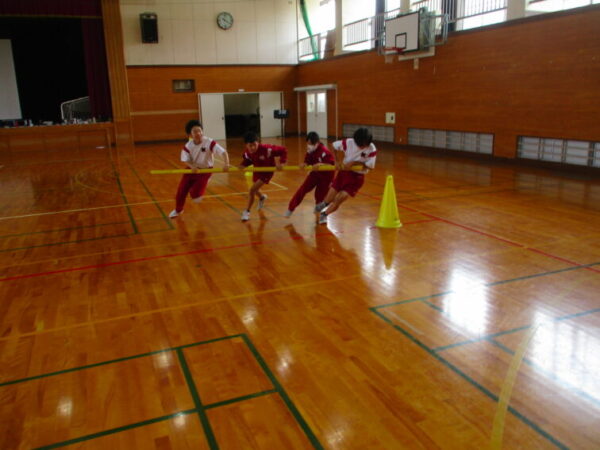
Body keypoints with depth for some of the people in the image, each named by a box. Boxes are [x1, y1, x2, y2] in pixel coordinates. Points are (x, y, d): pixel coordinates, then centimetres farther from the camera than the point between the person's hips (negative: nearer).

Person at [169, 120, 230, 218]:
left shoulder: (210, 142, -25)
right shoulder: (187, 146, -15)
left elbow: (223, 152, -30)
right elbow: (186, 160, -12)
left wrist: (226, 164, -45)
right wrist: (192, 166, -33)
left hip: (205, 170, -3)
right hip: (192, 169, 3)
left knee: (195, 194, -13)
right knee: (181, 191, 8)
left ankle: (200, 191, 28)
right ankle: (178, 210, 37)